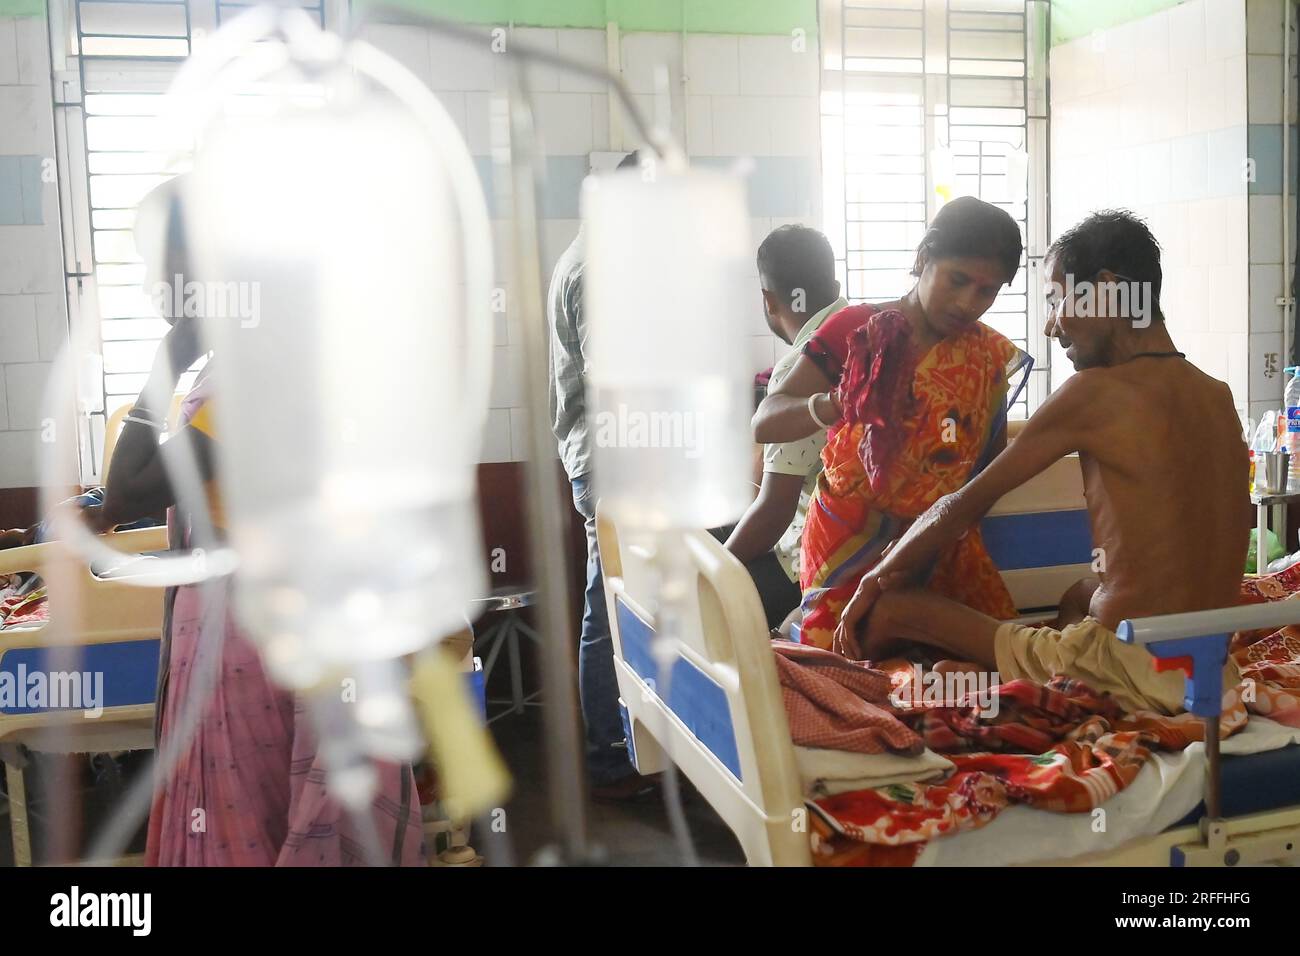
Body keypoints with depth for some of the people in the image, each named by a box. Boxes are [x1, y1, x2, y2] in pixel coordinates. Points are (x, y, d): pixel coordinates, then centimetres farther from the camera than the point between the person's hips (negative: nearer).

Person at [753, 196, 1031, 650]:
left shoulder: (992, 356, 5)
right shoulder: (856, 330, -7)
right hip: (851, 545, -3)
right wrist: (833, 405, -34)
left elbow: (994, 460, 11)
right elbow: (765, 422, -14)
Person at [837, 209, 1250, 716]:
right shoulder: (1219, 397, 9)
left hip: (1134, 674, -8)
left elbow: (962, 506, -5)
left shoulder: (1094, 394, -12)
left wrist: (878, 579, 8)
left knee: (888, 612, -1)